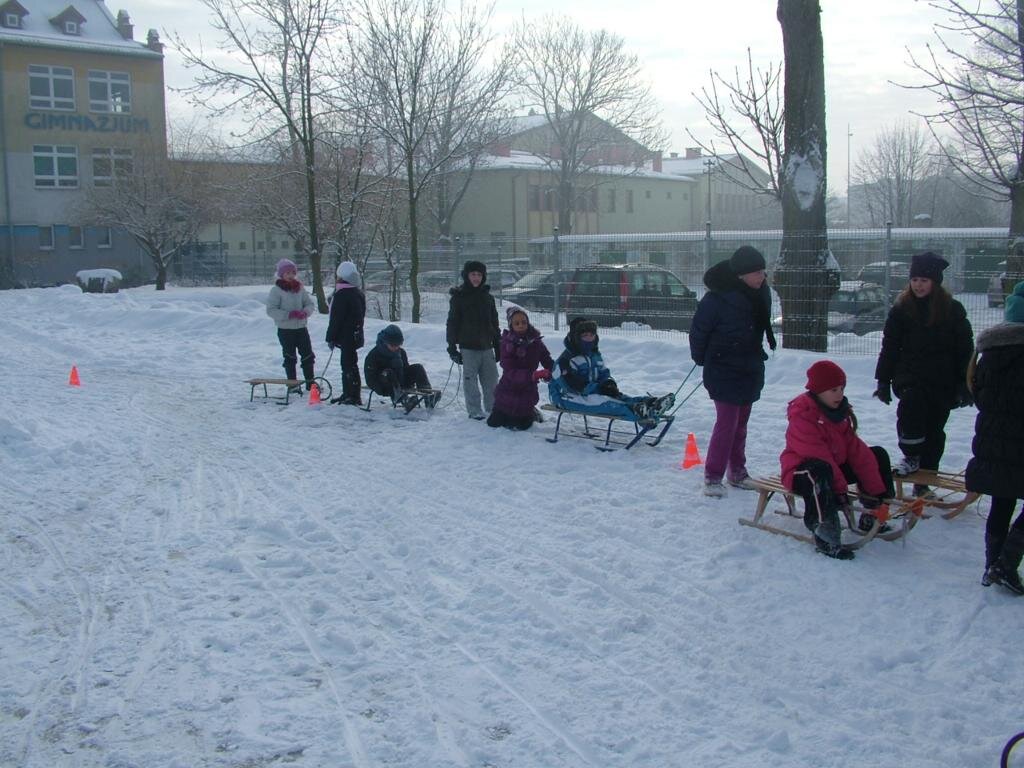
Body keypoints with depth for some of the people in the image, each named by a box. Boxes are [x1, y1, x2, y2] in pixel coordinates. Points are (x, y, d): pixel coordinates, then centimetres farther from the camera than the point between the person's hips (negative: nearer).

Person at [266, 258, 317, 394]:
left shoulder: (300, 288, 6)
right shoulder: (276, 290, -8)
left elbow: (310, 304, 8)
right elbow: (271, 310, -13)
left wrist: (305, 312, -15)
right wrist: (289, 314, -22)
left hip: (301, 327, 4)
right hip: (285, 329, -4)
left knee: (308, 355, 7)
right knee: (290, 357, 4)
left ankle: (310, 382, 20)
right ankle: (293, 385, 14)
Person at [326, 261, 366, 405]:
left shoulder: (341, 294, -17)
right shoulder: (359, 293, 10)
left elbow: (336, 318, -17)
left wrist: (331, 337, -10)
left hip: (346, 337, -9)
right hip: (357, 334, 9)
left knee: (349, 366, -5)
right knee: (348, 364, 17)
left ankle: (354, 396, -4)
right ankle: (348, 394, 24)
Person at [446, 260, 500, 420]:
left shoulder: (487, 297, 11)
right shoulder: (458, 297, -1)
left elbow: (494, 323, 17)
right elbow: (452, 323, -1)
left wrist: (498, 346, 16)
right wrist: (452, 347, -6)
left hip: (486, 346, 4)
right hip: (468, 347, -4)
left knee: (491, 379, 7)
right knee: (471, 380, 0)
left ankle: (493, 408, 19)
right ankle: (475, 411, 8)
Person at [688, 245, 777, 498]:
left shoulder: (761, 293, 0)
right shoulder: (718, 297, -22)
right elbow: (699, 330, -12)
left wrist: (756, 355, 16)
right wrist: (701, 359, -1)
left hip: (751, 370, 7)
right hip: (723, 371, -7)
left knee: (741, 423, 16)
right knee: (727, 422, -9)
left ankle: (737, 471, 28)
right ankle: (713, 477, 0)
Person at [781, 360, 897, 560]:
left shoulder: (840, 411, 7)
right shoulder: (803, 417, -21)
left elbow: (856, 450, 0)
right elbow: (820, 457, -27)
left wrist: (876, 490, -4)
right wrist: (839, 489, -29)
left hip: (835, 468, 9)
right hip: (802, 472, -9)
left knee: (877, 455, 9)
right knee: (820, 470, -43)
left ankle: (872, 516, 7)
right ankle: (825, 535, -46)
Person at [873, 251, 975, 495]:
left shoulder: (952, 310, 1)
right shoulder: (901, 309, 2)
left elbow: (965, 350, 3)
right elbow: (889, 347, 5)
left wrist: (965, 385, -1)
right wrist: (883, 381, 2)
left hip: (943, 381, 0)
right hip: (911, 378, 0)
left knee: (934, 429, 5)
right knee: (910, 408, -27)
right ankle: (911, 457, -8)